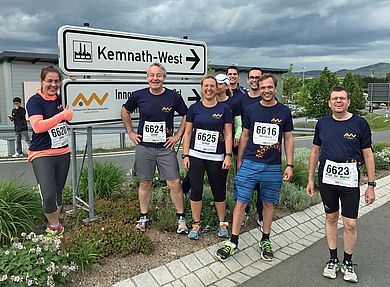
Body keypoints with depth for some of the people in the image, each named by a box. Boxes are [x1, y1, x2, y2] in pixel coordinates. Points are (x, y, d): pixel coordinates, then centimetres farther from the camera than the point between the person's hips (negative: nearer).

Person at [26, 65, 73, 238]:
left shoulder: (61, 100, 9)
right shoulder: (35, 101, -7)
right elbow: (37, 126, -20)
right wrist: (62, 115, -18)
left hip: (63, 153, 6)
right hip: (42, 155, -6)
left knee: (58, 192, 13)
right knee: (48, 196, -16)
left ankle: (55, 224, 31)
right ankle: (54, 226, 8)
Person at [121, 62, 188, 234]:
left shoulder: (173, 97, -5)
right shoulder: (139, 96, -2)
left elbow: (186, 116, 7)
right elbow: (125, 111, 14)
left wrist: (178, 136, 0)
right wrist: (130, 133, 8)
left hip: (165, 148, -1)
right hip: (144, 147, 1)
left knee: (174, 183, -2)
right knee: (145, 183, 12)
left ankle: (181, 218, 15)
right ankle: (143, 217, 28)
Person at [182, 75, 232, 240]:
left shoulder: (224, 108, 2)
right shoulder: (194, 108, 5)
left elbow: (228, 134, 1)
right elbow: (187, 133, 6)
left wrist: (228, 156, -7)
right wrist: (185, 155, 0)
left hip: (217, 157, -1)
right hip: (195, 156, 1)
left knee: (219, 191, 8)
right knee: (196, 190, 3)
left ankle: (222, 223, 26)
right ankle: (196, 224, 19)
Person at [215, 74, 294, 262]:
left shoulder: (284, 112, 3)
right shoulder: (251, 109, 4)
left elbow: (288, 139, 7)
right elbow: (244, 136, 9)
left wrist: (289, 165, 2)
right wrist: (239, 162, 9)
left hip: (273, 167, 0)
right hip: (249, 164, 0)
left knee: (268, 203, 11)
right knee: (241, 202, -1)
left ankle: (265, 241, 28)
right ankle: (233, 242, 10)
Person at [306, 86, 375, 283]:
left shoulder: (359, 123, -3)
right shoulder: (323, 123, 4)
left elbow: (368, 155, 1)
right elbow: (315, 151, 12)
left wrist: (371, 185, -2)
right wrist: (310, 179, 10)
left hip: (350, 178, -2)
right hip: (327, 176, 2)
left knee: (350, 224, 1)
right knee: (331, 218, 13)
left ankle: (348, 263, 23)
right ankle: (333, 260, 28)